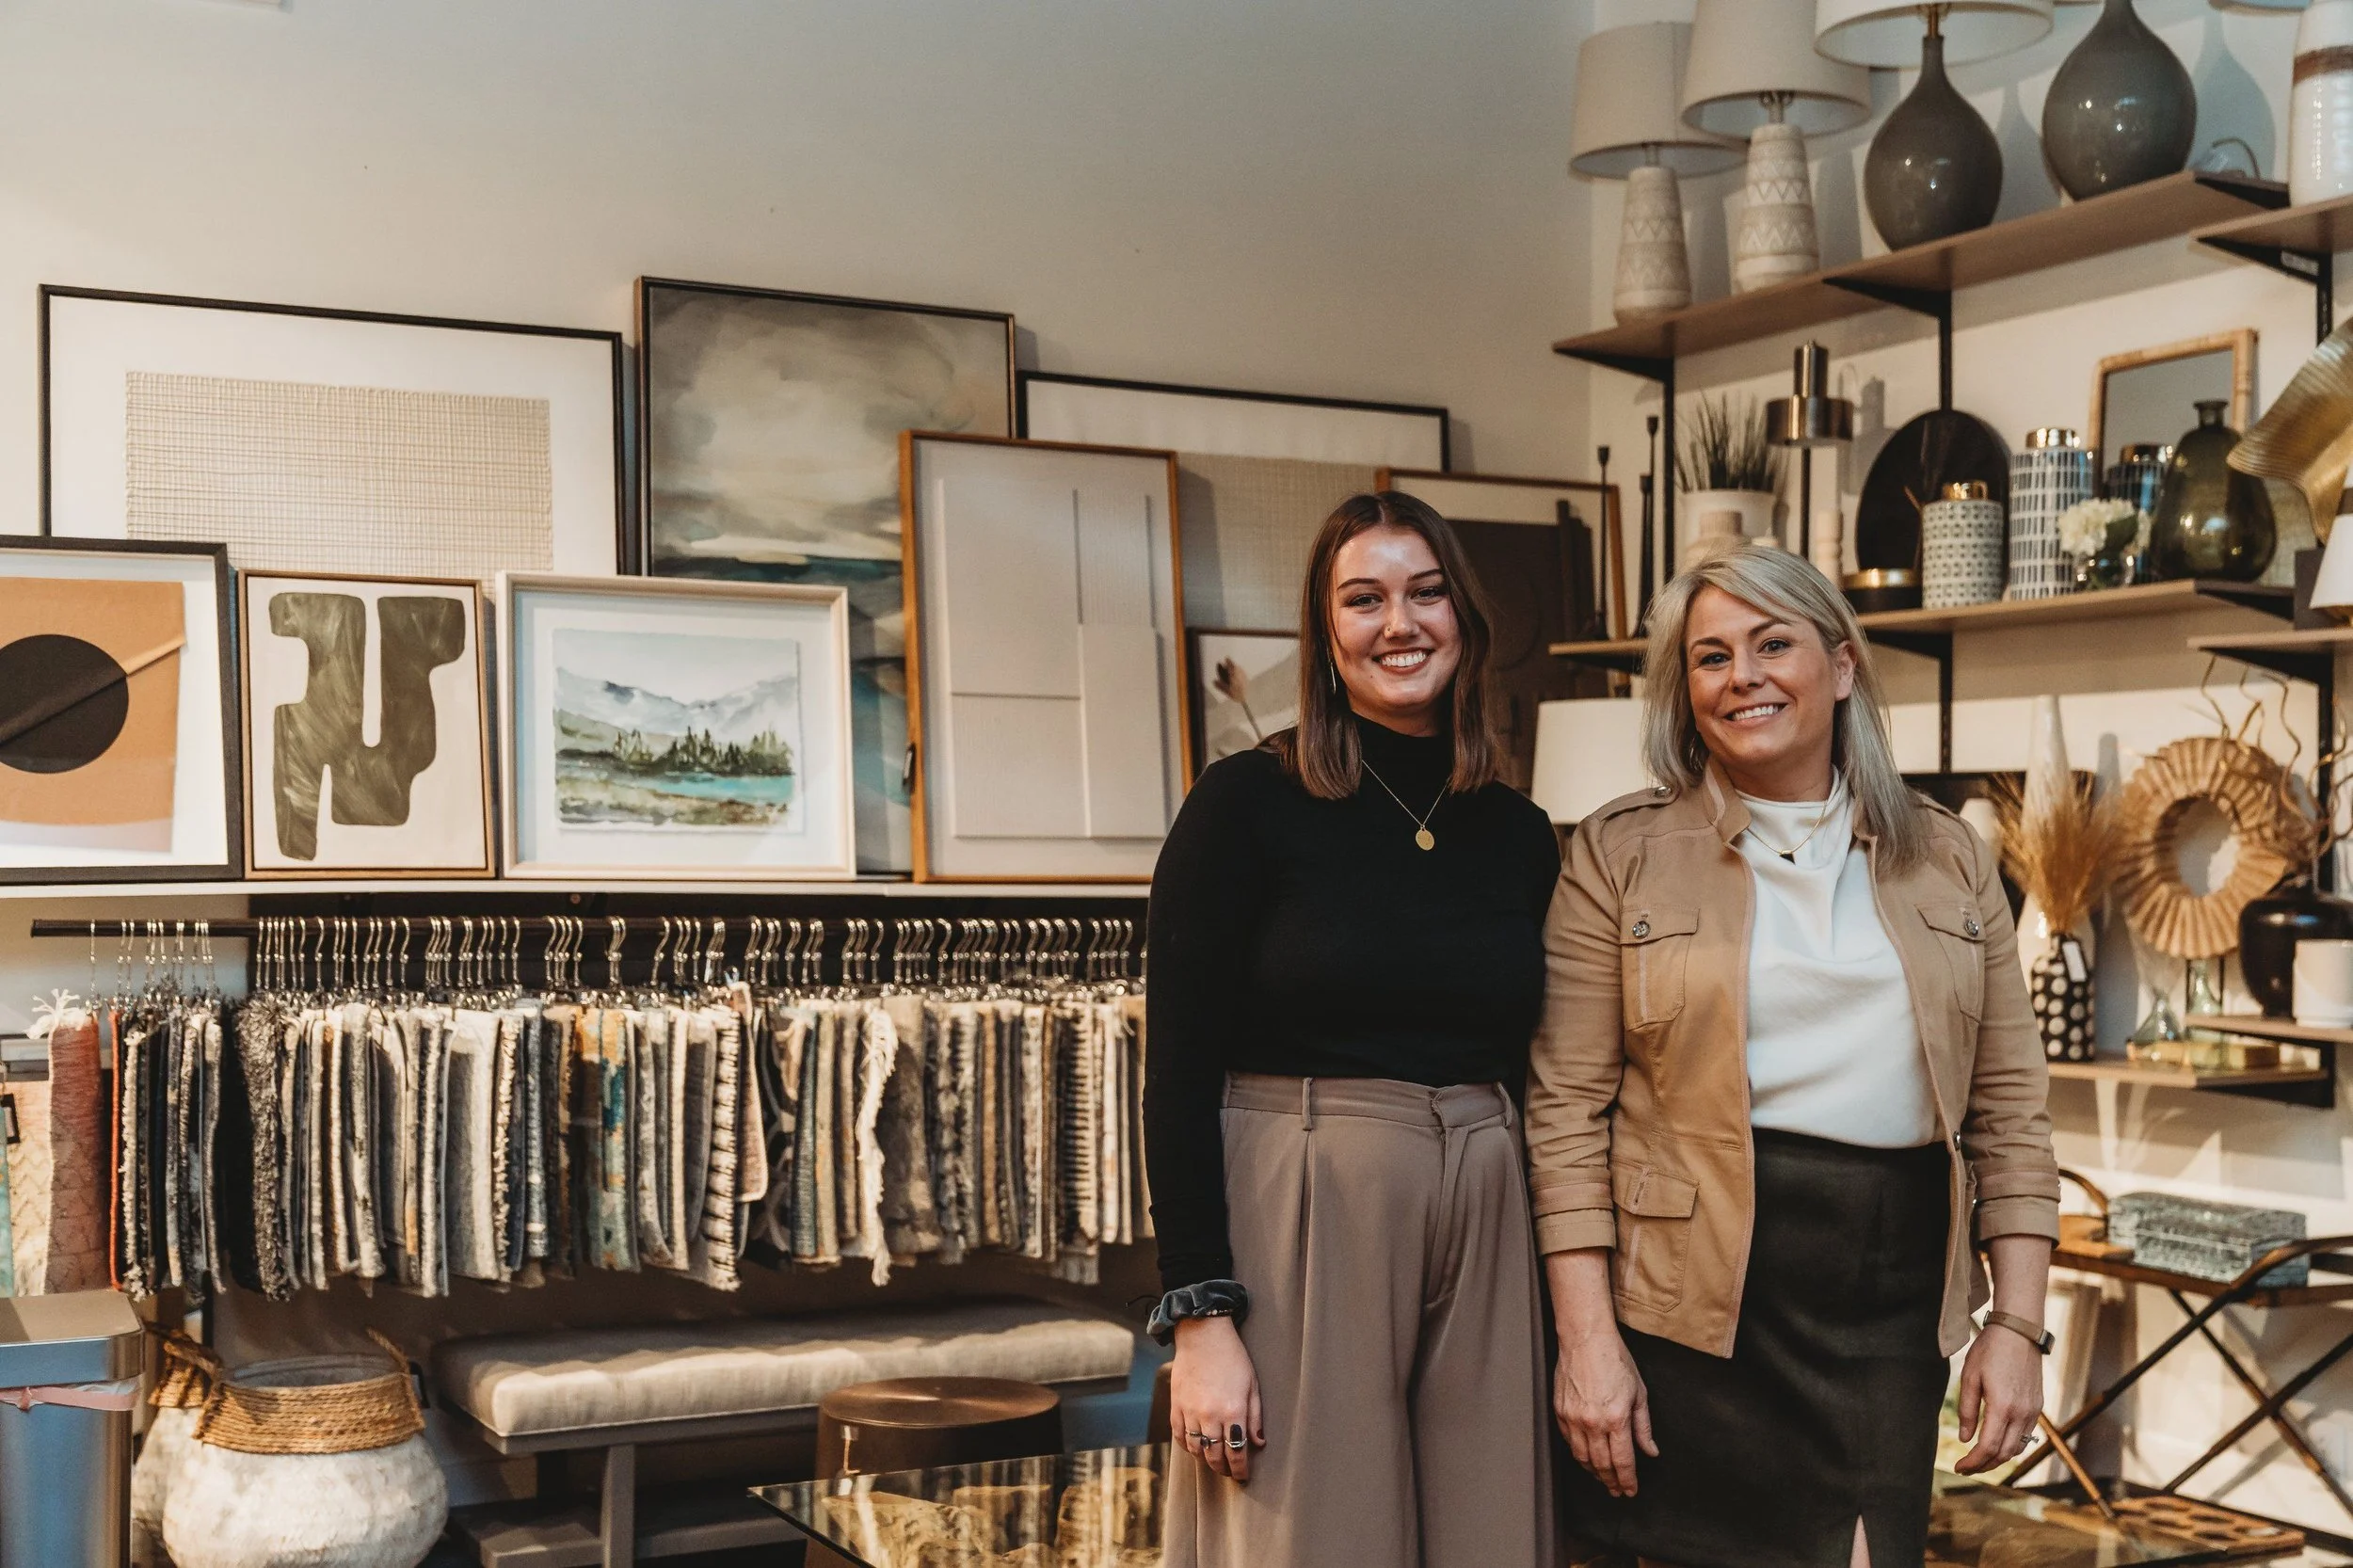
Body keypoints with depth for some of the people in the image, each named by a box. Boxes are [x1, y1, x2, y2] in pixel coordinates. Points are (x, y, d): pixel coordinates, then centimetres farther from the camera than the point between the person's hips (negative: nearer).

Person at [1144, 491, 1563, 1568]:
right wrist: (1200, 1320, -14)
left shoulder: (1520, 838, 8)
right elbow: (1177, 1077, -8)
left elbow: (1525, 1067, 14)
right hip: (1298, 1228, -4)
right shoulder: (1246, 804, -6)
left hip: (1482, 1235, 5)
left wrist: (1573, 1317, 11)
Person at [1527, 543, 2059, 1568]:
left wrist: (2017, 1324, 3)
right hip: (1696, 1291, -2)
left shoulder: (1947, 860, 10)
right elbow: (1567, 1111, -4)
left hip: (1895, 1293, 3)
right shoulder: (1621, 854, 0)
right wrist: (1587, 1341, -9)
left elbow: (2009, 1110, 10)